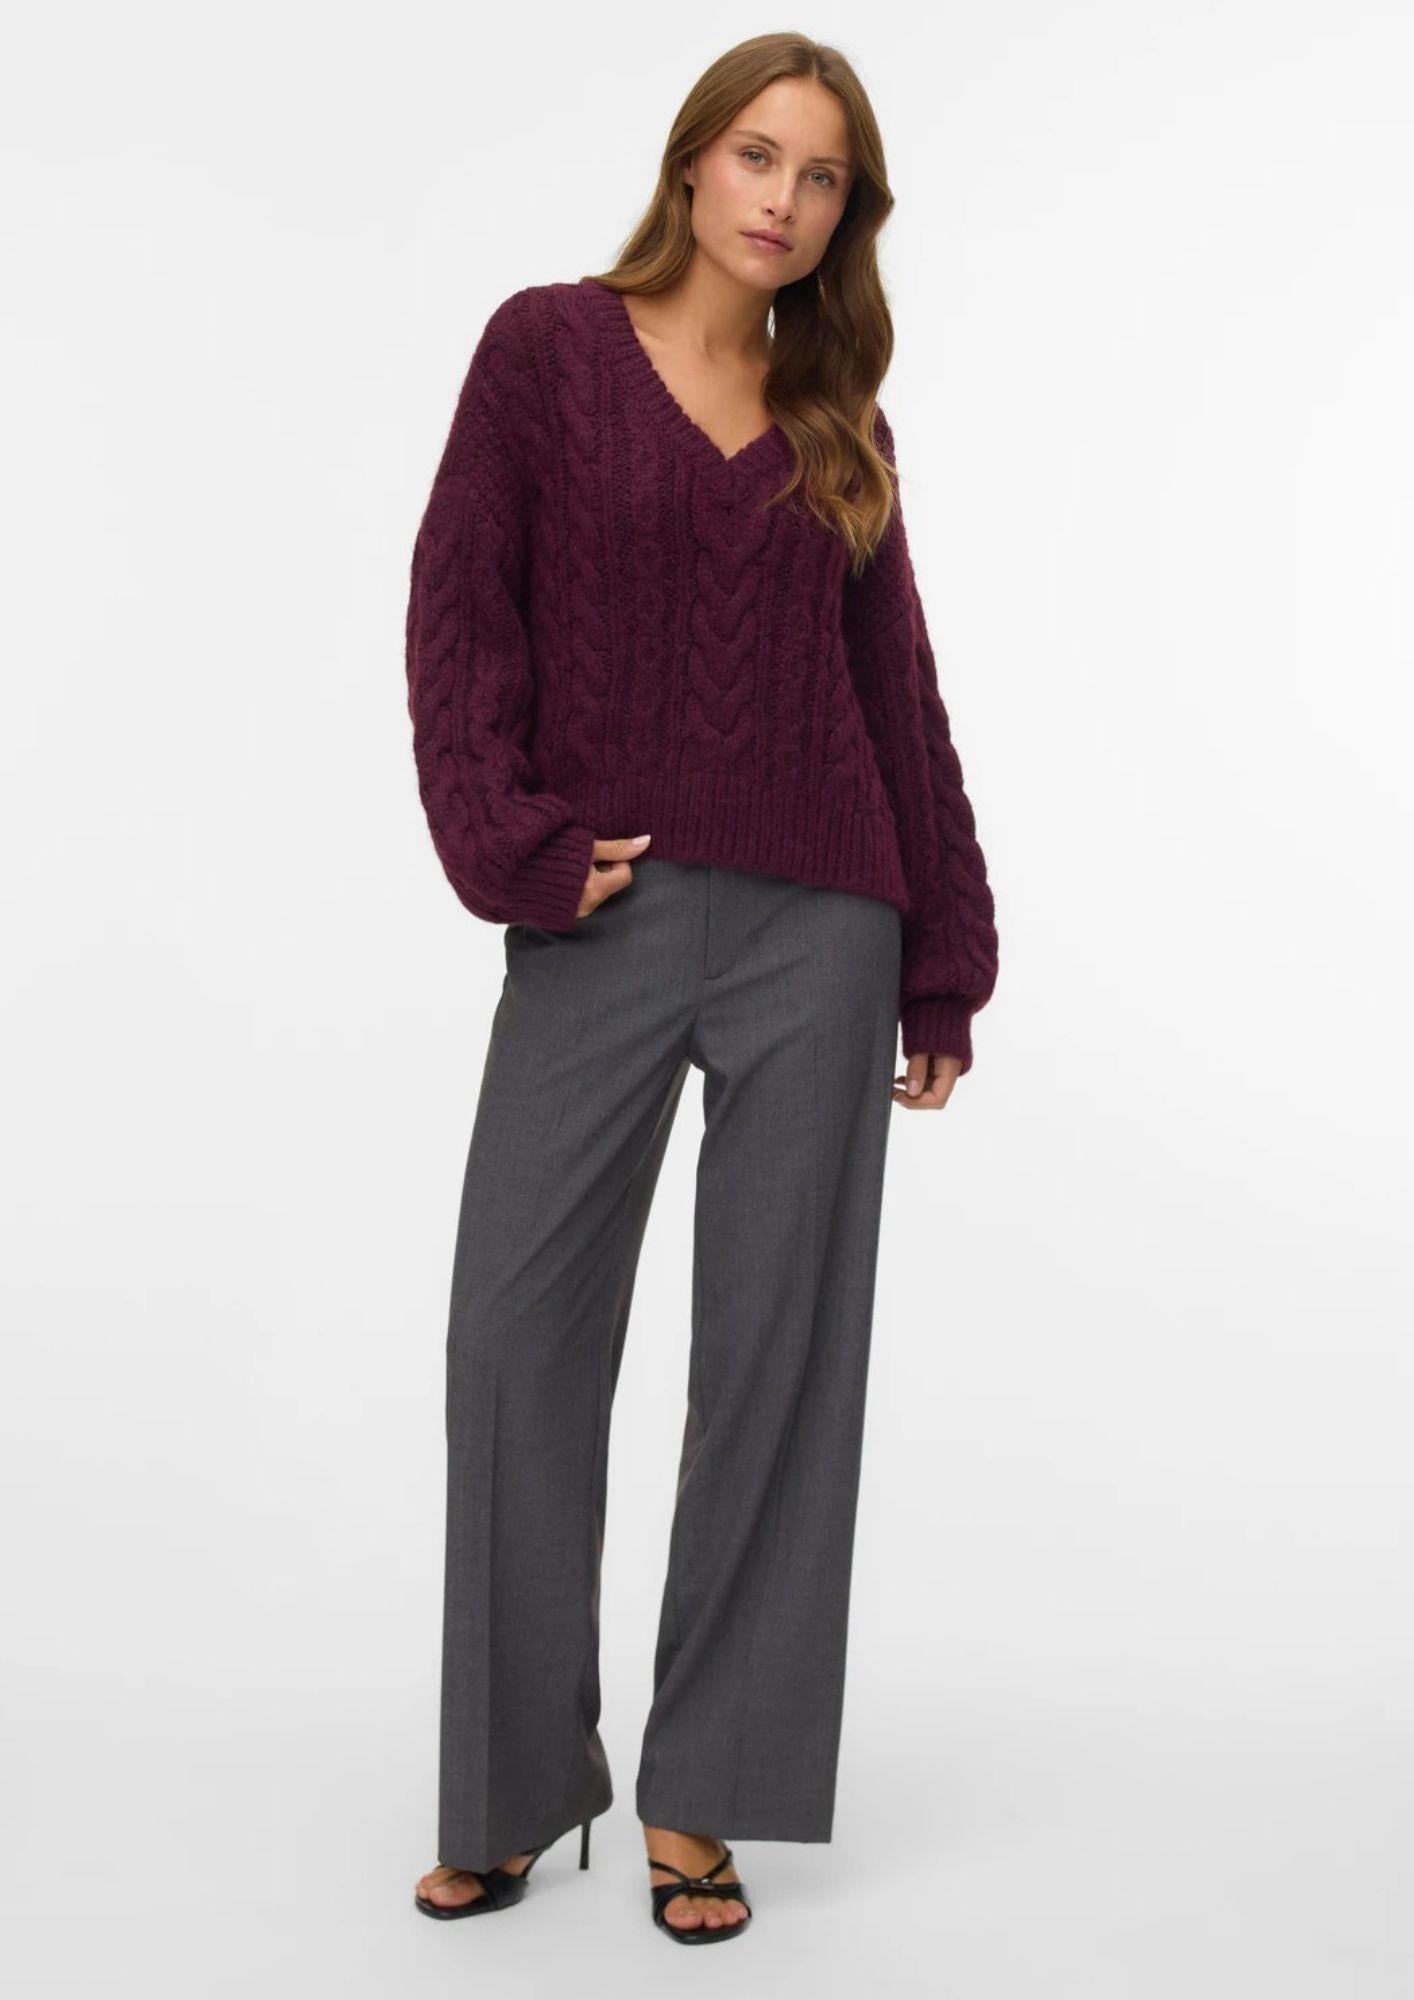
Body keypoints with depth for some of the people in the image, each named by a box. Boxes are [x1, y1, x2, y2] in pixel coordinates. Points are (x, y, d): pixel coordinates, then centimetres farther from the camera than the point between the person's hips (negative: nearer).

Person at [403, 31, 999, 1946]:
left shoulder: (840, 425, 13)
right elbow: (462, 604, 0)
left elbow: (899, 692, 12)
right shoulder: (552, 346, 6)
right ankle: (509, 1790, 16)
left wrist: (943, 966, 10)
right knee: (518, 1337, -2)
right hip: (606, 914, -2)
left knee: (777, 1347, 3)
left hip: (814, 926, 2)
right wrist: (511, 844, -12)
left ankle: (700, 1792, 17)